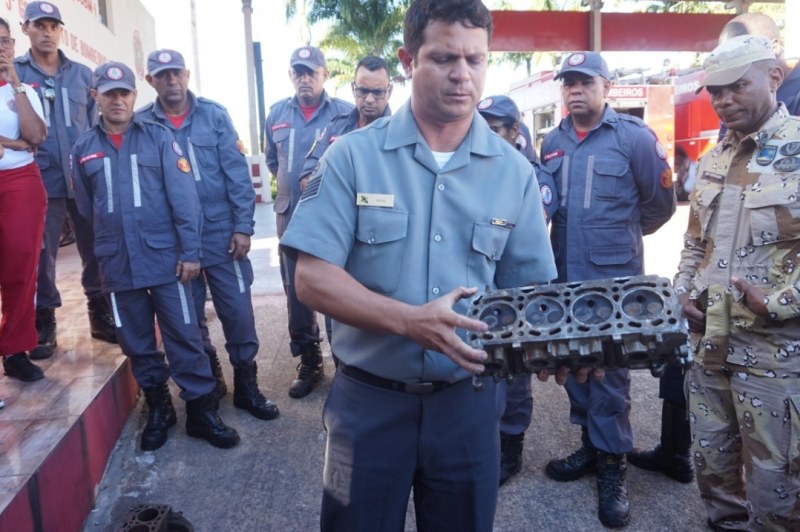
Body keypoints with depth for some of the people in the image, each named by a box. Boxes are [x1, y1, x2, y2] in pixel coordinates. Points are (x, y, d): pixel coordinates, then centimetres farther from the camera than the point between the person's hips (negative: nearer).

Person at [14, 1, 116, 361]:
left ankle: (101, 316, 20)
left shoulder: (82, 74, 12)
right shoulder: (14, 72, 6)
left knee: (95, 250, 7)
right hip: (41, 180, -2)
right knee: (40, 255, 1)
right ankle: (44, 325, 14)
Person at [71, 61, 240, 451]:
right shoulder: (83, 148, 7)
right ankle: (158, 409, 28)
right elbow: (85, 207, 17)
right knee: (137, 343, 12)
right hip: (117, 265, 3)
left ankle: (201, 410, 13)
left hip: (165, 257, -3)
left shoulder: (159, 138, -1)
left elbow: (183, 197, -6)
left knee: (184, 336, 1)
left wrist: (189, 250, -11)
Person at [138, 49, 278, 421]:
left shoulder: (214, 114, 0)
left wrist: (243, 226, -8)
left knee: (238, 310, 1)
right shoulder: (141, 124, 1)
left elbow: (236, 173, -2)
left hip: (221, 231, -1)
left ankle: (246, 386, 16)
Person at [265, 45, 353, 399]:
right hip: (291, 217, 4)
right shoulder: (277, 114, 10)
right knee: (296, 291, 9)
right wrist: (291, 184, 12)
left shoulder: (345, 113, -4)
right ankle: (308, 361, 24)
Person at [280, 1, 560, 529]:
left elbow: (529, 288, 3)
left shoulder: (514, 171, -1)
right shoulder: (353, 157, -8)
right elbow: (313, 279, -13)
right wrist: (410, 320, -26)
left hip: (468, 400, 2)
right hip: (369, 400, -1)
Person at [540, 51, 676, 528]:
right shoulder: (553, 143, 8)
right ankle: (591, 445, 29)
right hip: (563, 276, 5)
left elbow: (661, 202, 2)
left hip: (614, 279, -5)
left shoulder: (634, 136, -6)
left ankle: (612, 464, 15)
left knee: (610, 370, 1)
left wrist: (623, 236, 12)